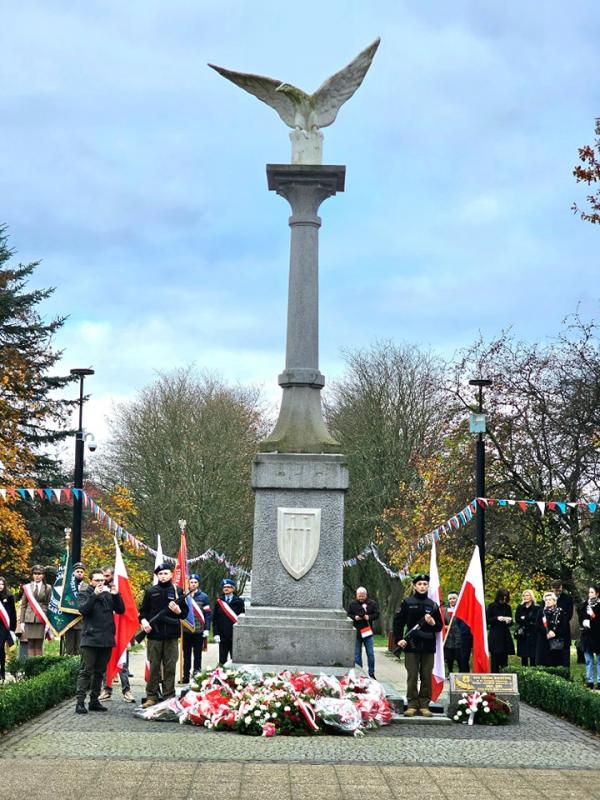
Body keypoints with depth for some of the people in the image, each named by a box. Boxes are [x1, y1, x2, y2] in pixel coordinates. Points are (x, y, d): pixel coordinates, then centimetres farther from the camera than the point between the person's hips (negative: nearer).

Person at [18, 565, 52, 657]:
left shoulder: (48, 588, 8)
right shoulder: (27, 587, 11)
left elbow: (49, 606, 4)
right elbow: (23, 605, 10)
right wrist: (21, 621, 2)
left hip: (41, 620, -1)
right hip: (29, 619, 1)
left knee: (39, 645, -2)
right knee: (30, 645, 0)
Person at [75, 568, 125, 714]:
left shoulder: (108, 594, 14)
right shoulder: (84, 594, 3)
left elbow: (121, 610, 9)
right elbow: (82, 609, -15)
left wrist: (116, 595, -6)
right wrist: (95, 595, -21)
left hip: (106, 640, 5)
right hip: (91, 639, -5)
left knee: (99, 672, 10)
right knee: (86, 671, -8)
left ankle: (94, 701, 17)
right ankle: (80, 702, -9)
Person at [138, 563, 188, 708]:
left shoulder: (177, 591, 9)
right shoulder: (150, 591, 8)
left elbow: (185, 613, 11)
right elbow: (143, 610, 11)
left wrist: (178, 610, -10)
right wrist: (144, 621, -8)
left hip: (172, 635, 0)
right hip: (154, 634, 0)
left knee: (170, 667, 2)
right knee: (154, 666, 1)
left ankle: (169, 697, 7)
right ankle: (151, 697, 7)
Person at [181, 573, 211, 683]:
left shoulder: (203, 596, 2)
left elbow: (208, 613, 0)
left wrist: (207, 629, -7)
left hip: (199, 630, -2)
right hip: (186, 630, 2)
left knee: (197, 654, 4)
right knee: (186, 654, 7)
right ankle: (186, 676, 11)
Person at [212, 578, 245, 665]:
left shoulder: (239, 602, 2)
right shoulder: (219, 602, 9)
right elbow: (215, 620, 7)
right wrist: (216, 634, -3)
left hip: (235, 637, -2)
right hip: (223, 637, 2)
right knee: (222, 660, 5)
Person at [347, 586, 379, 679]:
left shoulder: (372, 603, 2)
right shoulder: (352, 604, 3)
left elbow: (377, 614, 1)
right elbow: (348, 615, 4)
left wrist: (369, 617, -16)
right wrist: (355, 617, -15)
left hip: (367, 632, -1)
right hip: (356, 632, 1)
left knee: (370, 653, 0)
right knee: (357, 654, 6)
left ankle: (371, 674, 8)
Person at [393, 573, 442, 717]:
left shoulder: (433, 605, 11)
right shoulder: (407, 602, 3)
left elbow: (439, 626, 16)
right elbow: (398, 622, 3)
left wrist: (433, 623, -5)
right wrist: (398, 639, -7)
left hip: (428, 646, 2)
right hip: (411, 646, -2)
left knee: (426, 677, 2)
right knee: (412, 676, -2)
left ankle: (424, 705, 8)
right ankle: (412, 705, 3)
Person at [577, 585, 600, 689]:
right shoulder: (584, 605, 9)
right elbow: (580, 618, 10)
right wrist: (584, 623, -8)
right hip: (586, 635, 4)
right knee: (588, 660, 7)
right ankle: (589, 681, 11)